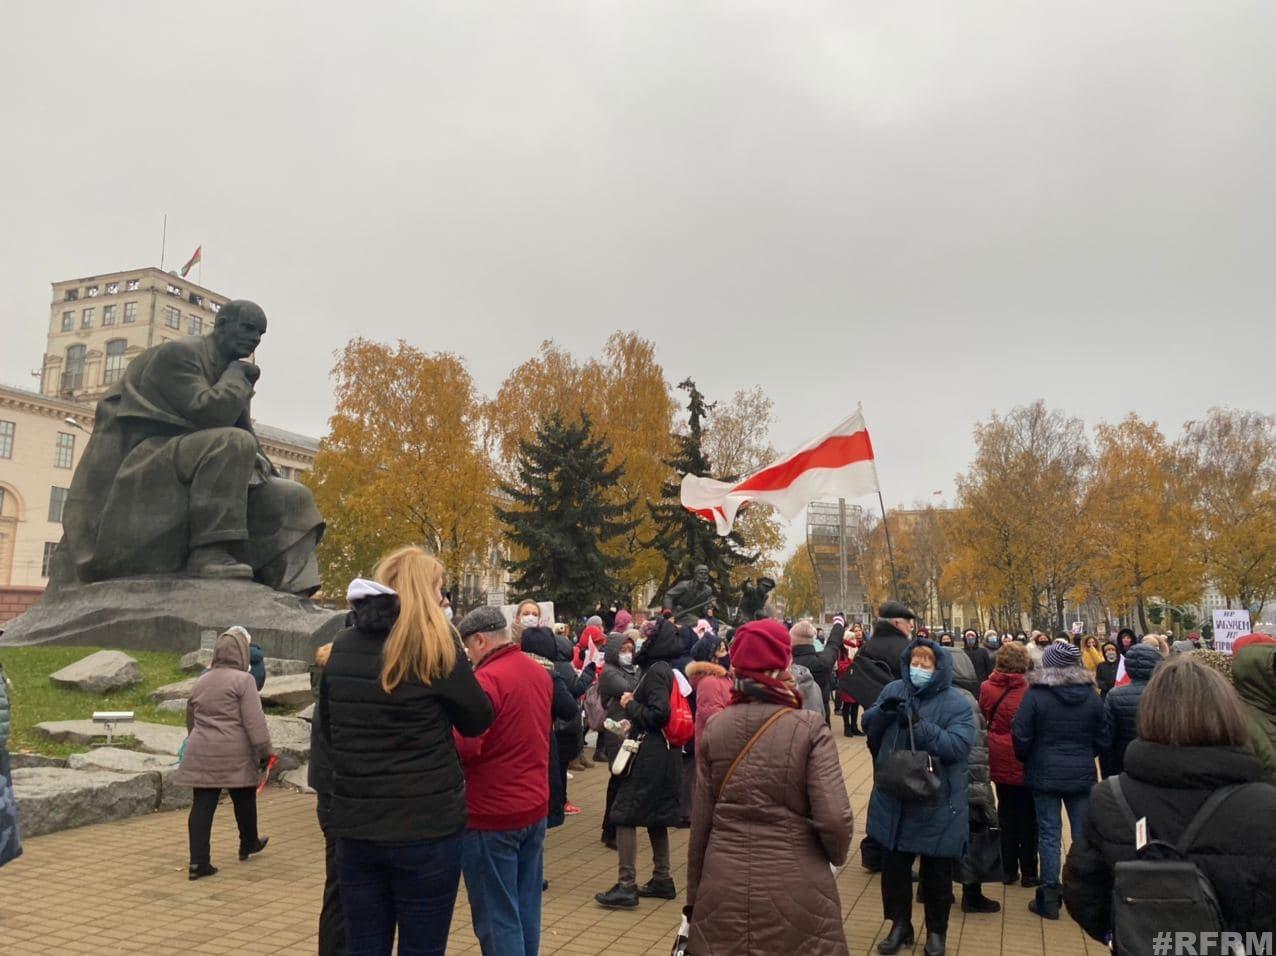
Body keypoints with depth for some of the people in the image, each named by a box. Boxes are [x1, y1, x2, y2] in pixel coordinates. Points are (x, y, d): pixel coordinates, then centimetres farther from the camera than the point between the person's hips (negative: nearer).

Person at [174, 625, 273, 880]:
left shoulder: (201, 681, 13)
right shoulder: (243, 680, -8)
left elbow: (190, 718, 24)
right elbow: (254, 720, -14)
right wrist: (263, 750, -11)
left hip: (201, 754, 5)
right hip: (235, 754, -5)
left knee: (202, 805, 3)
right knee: (244, 800, 15)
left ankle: (198, 861, -3)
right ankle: (248, 844, 32)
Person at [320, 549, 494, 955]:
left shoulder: (341, 647, 4)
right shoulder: (436, 645, -12)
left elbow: (327, 730, 14)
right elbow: (478, 721, -1)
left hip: (354, 823, 5)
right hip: (427, 825, -5)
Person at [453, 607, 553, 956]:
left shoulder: (487, 679, -20)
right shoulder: (540, 672, 7)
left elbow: (464, 747, -24)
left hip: (492, 814, -8)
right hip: (535, 806, 8)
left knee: (496, 916, 2)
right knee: (527, 907, 16)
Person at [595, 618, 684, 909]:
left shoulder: (656, 671, -16)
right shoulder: (668, 669, 11)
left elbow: (658, 714, -22)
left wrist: (630, 704, -9)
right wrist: (634, 719, 8)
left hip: (649, 753, -10)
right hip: (663, 752, 10)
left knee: (624, 815, -5)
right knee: (655, 816, 17)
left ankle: (627, 886, -3)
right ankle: (662, 879, 24)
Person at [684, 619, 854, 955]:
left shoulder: (714, 729, -3)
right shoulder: (809, 729, -12)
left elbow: (700, 822, 1)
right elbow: (835, 819, -17)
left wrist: (693, 896, 13)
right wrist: (836, 855, 6)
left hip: (722, 890, 3)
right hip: (795, 891, -2)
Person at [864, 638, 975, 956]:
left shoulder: (956, 704, -11)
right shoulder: (893, 690, 0)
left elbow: (957, 746, -23)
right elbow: (868, 726, 2)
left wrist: (919, 723, -33)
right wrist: (883, 710, -19)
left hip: (937, 805, -3)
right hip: (894, 800, 3)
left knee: (936, 873, 13)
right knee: (894, 867, 16)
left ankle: (936, 930, 34)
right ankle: (900, 925, 36)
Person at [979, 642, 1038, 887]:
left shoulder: (987, 689, -8)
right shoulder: (1028, 692, -19)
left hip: (999, 763, 3)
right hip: (1024, 764, -3)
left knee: (1006, 816, 17)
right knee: (1028, 820, 11)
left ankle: (1008, 869, 23)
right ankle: (1028, 873, 18)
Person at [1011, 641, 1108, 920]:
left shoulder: (1035, 695, -13)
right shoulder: (1091, 695, -2)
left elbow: (1021, 737, -11)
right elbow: (1102, 739, 4)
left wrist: (1026, 760, 8)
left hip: (1045, 774, -3)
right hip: (1082, 774, 3)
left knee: (1049, 834, 4)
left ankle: (1049, 898, 9)